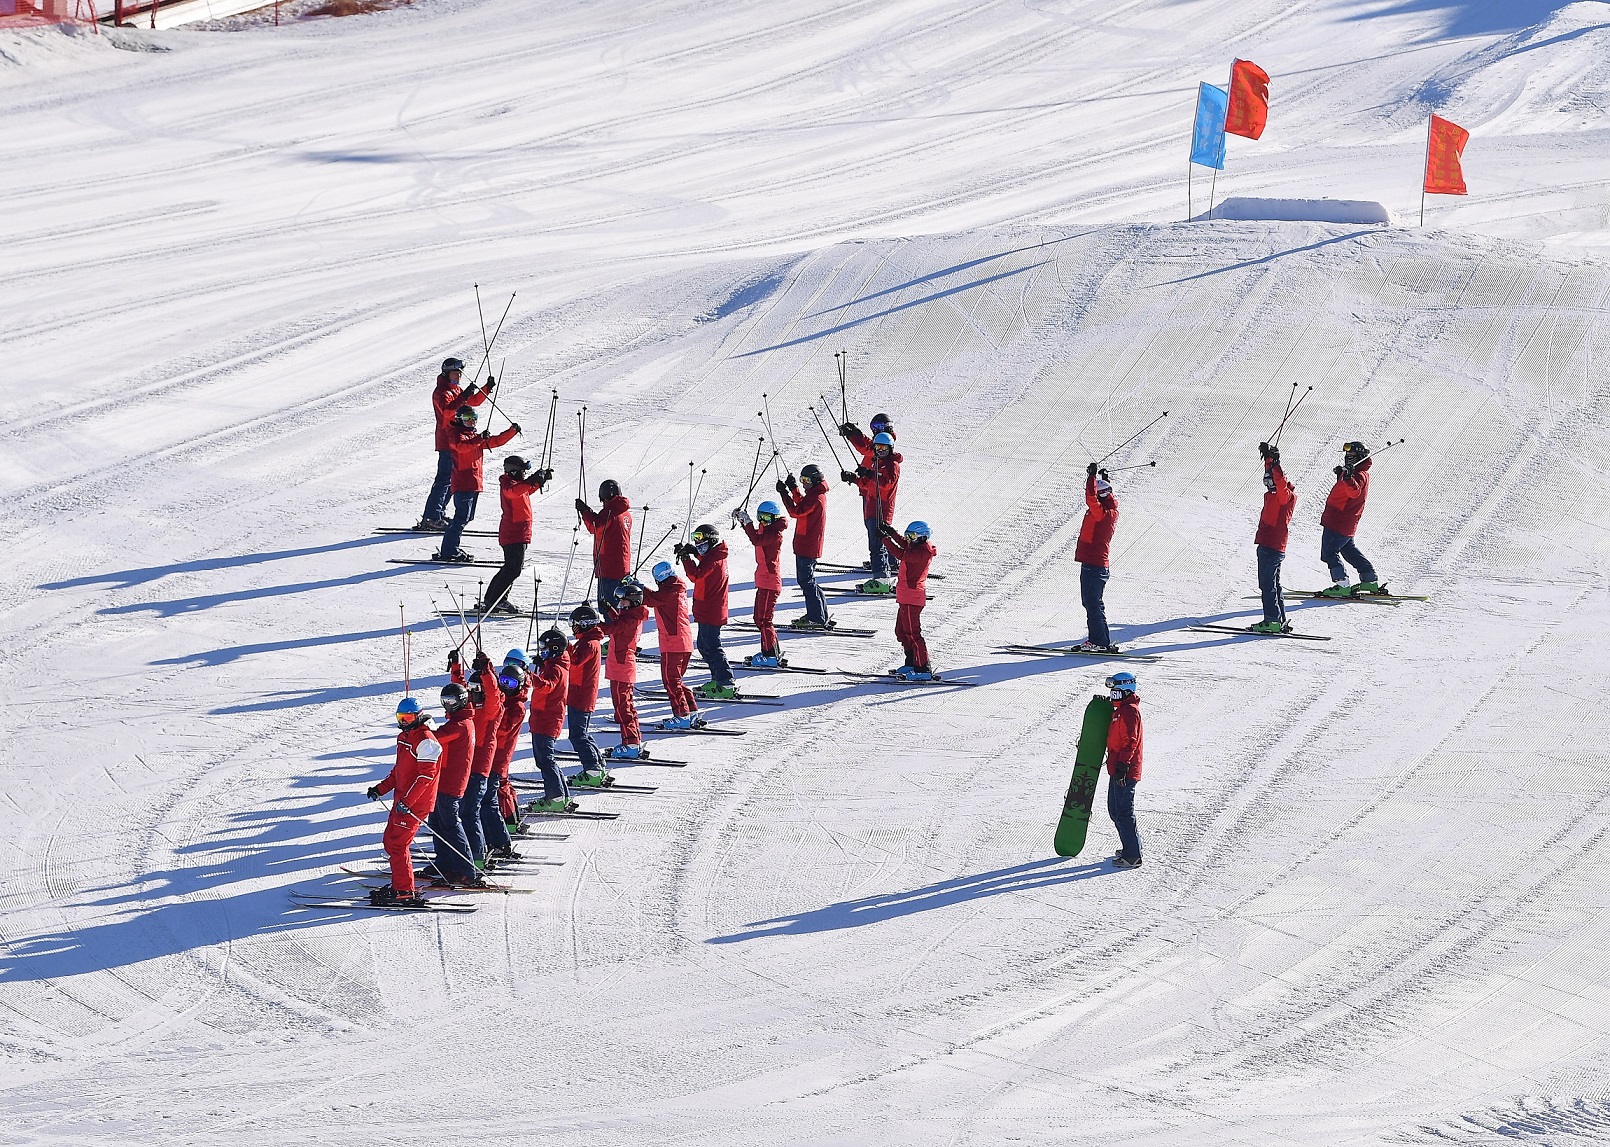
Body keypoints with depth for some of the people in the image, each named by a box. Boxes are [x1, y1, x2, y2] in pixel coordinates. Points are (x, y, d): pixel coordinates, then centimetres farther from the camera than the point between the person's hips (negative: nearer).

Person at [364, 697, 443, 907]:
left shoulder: (425, 741, -17)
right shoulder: (404, 737, 14)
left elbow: (426, 776, -22)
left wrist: (407, 801, -25)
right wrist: (381, 788, 14)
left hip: (416, 803, -10)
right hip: (402, 800, 10)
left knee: (398, 845, -10)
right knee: (389, 842, 16)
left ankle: (405, 892, -6)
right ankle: (398, 884, 26)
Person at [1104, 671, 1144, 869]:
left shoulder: (1130, 711, -16)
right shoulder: (1120, 709, 16)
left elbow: (1130, 741, -22)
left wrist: (1122, 765, -24)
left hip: (1125, 771, -11)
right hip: (1117, 769, 11)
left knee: (1124, 812, -8)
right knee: (1115, 810, 18)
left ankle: (1132, 856, -5)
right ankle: (1131, 846, 28)